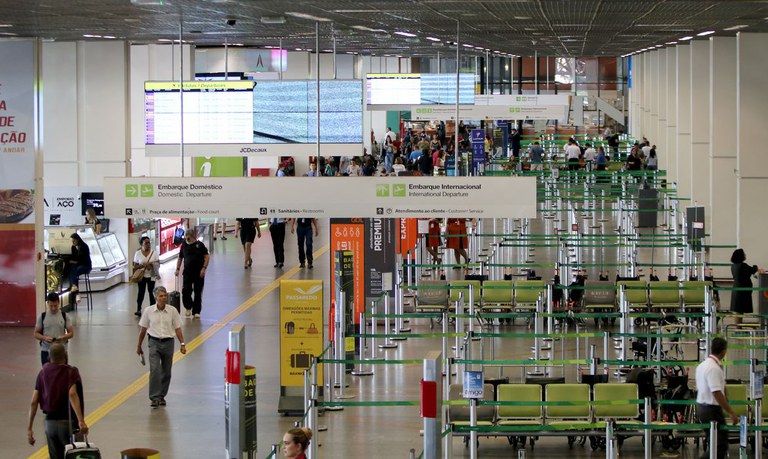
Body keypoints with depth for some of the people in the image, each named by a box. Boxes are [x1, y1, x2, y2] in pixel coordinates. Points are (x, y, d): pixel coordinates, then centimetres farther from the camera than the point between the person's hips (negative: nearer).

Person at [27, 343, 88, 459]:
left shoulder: (43, 372, 5)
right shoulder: (71, 372, -8)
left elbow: (34, 402, 1)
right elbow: (72, 394, -26)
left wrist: (29, 428, 5)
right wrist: (81, 421, -34)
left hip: (50, 422, 4)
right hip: (67, 422, -4)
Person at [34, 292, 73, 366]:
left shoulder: (64, 316, 0)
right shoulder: (42, 316, 0)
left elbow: (71, 333, 1)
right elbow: (36, 334, 3)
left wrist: (63, 337, -19)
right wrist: (45, 338, -18)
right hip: (46, 351, 0)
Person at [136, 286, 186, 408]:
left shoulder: (172, 311, -3)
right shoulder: (148, 311, -4)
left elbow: (178, 329, 2)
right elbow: (143, 330, 6)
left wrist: (182, 344, -5)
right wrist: (139, 346, 12)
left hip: (168, 343, 2)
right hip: (154, 343, -2)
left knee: (166, 372, 9)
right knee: (154, 370, -15)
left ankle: (161, 396, 23)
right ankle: (154, 397, -14)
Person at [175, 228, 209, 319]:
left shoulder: (199, 245, -2)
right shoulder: (183, 246, 6)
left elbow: (207, 257, -2)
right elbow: (180, 258, 15)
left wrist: (204, 268, -12)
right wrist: (178, 269, 6)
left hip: (199, 273, -2)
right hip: (187, 272, 2)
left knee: (198, 292, 2)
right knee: (186, 291, -8)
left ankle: (196, 311, 11)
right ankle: (188, 307, 16)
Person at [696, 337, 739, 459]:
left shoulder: (702, 365, 10)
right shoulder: (714, 368, -20)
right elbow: (717, 393, -26)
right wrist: (731, 413, -23)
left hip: (701, 406, 10)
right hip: (712, 409, -10)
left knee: (715, 445, 15)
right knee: (721, 446, -7)